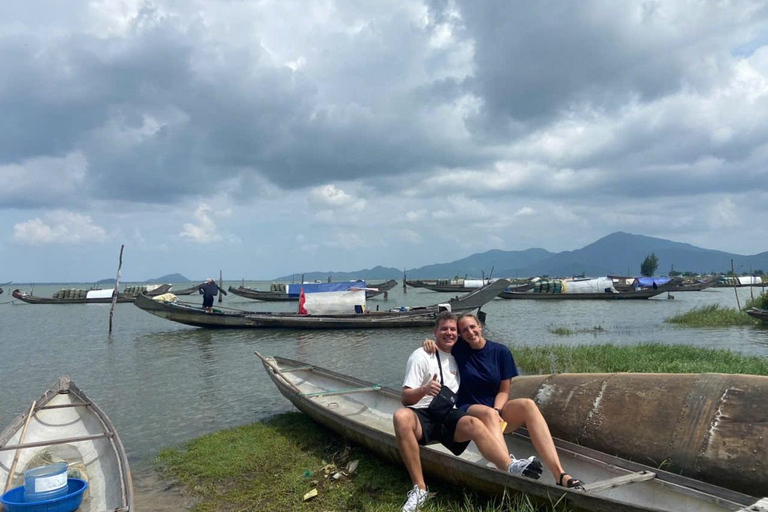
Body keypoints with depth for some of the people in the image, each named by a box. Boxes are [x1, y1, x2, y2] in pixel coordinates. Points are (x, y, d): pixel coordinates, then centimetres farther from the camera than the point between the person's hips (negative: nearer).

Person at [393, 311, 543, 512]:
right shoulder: (421, 356, -1)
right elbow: (405, 398, -8)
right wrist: (424, 390, -29)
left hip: (450, 416, 4)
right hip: (422, 415, -4)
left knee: (473, 424, -30)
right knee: (400, 416, -38)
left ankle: (512, 467, -50)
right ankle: (419, 489, -33)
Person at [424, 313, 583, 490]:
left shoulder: (501, 351, 2)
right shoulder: (459, 348, 0)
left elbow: (504, 391, 2)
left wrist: (497, 411, -17)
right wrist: (429, 342, -10)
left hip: (497, 409, 2)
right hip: (469, 411, -2)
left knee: (527, 405, -28)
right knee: (488, 413, -37)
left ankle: (559, 474, -39)